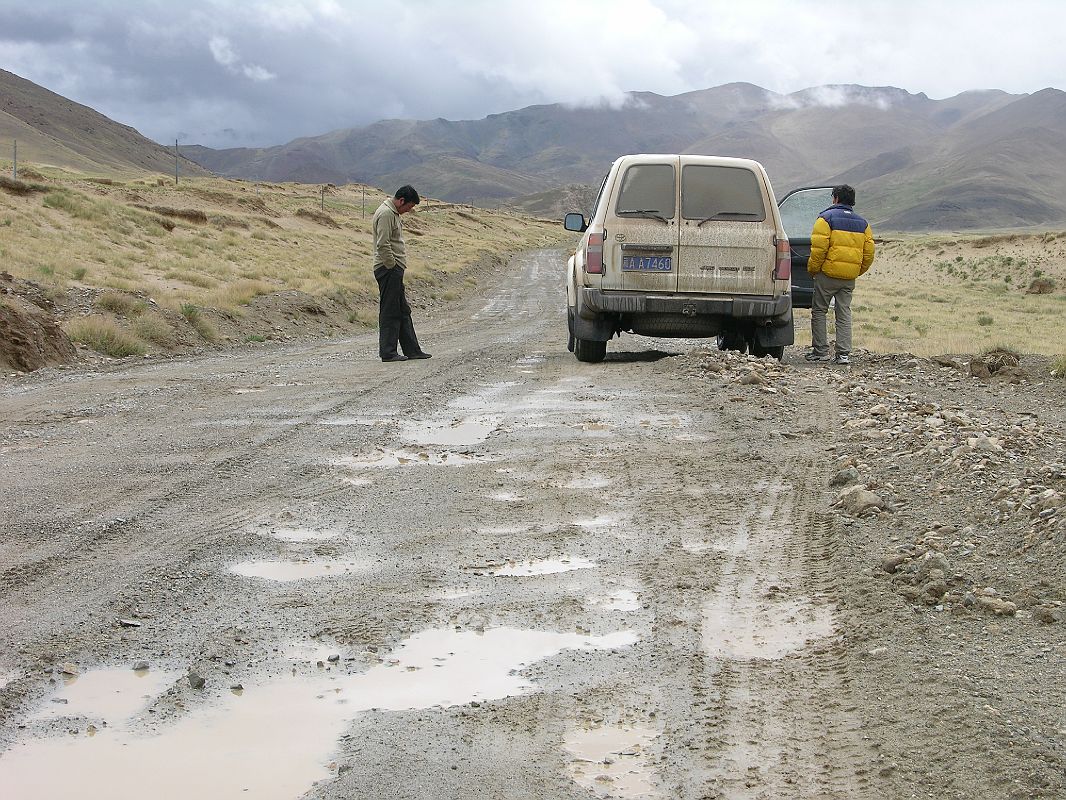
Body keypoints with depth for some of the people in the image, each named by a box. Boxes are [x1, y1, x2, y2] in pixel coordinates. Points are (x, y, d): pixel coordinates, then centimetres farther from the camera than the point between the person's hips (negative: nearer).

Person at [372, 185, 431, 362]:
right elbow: (383, 245, -23)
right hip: (389, 270, -11)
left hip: (394, 270, 11)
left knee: (403, 311, 13)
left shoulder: (393, 213, 18)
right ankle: (388, 352, -2)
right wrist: (393, 266, -17)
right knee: (390, 312, -6)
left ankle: (412, 350, 18)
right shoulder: (386, 213, -16)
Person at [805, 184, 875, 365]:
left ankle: (820, 351, 4)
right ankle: (844, 353, 0)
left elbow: (818, 248, -12)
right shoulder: (862, 223, 12)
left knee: (819, 311, 6)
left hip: (828, 274, -5)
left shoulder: (826, 218, -4)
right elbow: (869, 253, 9)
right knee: (844, 314, 7)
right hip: (849, 277, 5)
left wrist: (812, 269, -1)